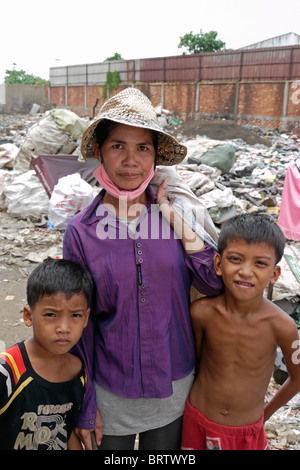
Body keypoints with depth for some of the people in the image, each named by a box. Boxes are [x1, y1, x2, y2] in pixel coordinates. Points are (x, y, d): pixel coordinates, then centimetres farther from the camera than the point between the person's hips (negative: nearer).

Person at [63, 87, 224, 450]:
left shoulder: (172, 213, -8)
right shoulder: (81, 231, -13)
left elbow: (215, 284, -11)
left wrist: (176, 220, -18)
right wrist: (84, 406, -2)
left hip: (175, 385, 2)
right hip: (112, 392, -1)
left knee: (165, 448, 25)